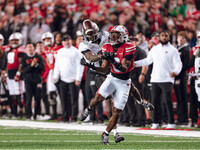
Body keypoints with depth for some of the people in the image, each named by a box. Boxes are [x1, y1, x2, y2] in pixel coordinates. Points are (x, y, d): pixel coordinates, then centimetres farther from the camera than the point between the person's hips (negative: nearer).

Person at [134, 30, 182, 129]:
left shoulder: (173, 50, 2)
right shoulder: (154, 49, 16)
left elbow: (178, 64, -3)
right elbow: (148, 60, 25)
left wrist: (176, 72, -24)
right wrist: (135, 63, 17)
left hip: (167, 80, -5)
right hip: (155, 79, 5)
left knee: (168, 101, -8)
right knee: (155, 101, 5)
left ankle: (171, 123, -3)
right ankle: (155, 122, 12)